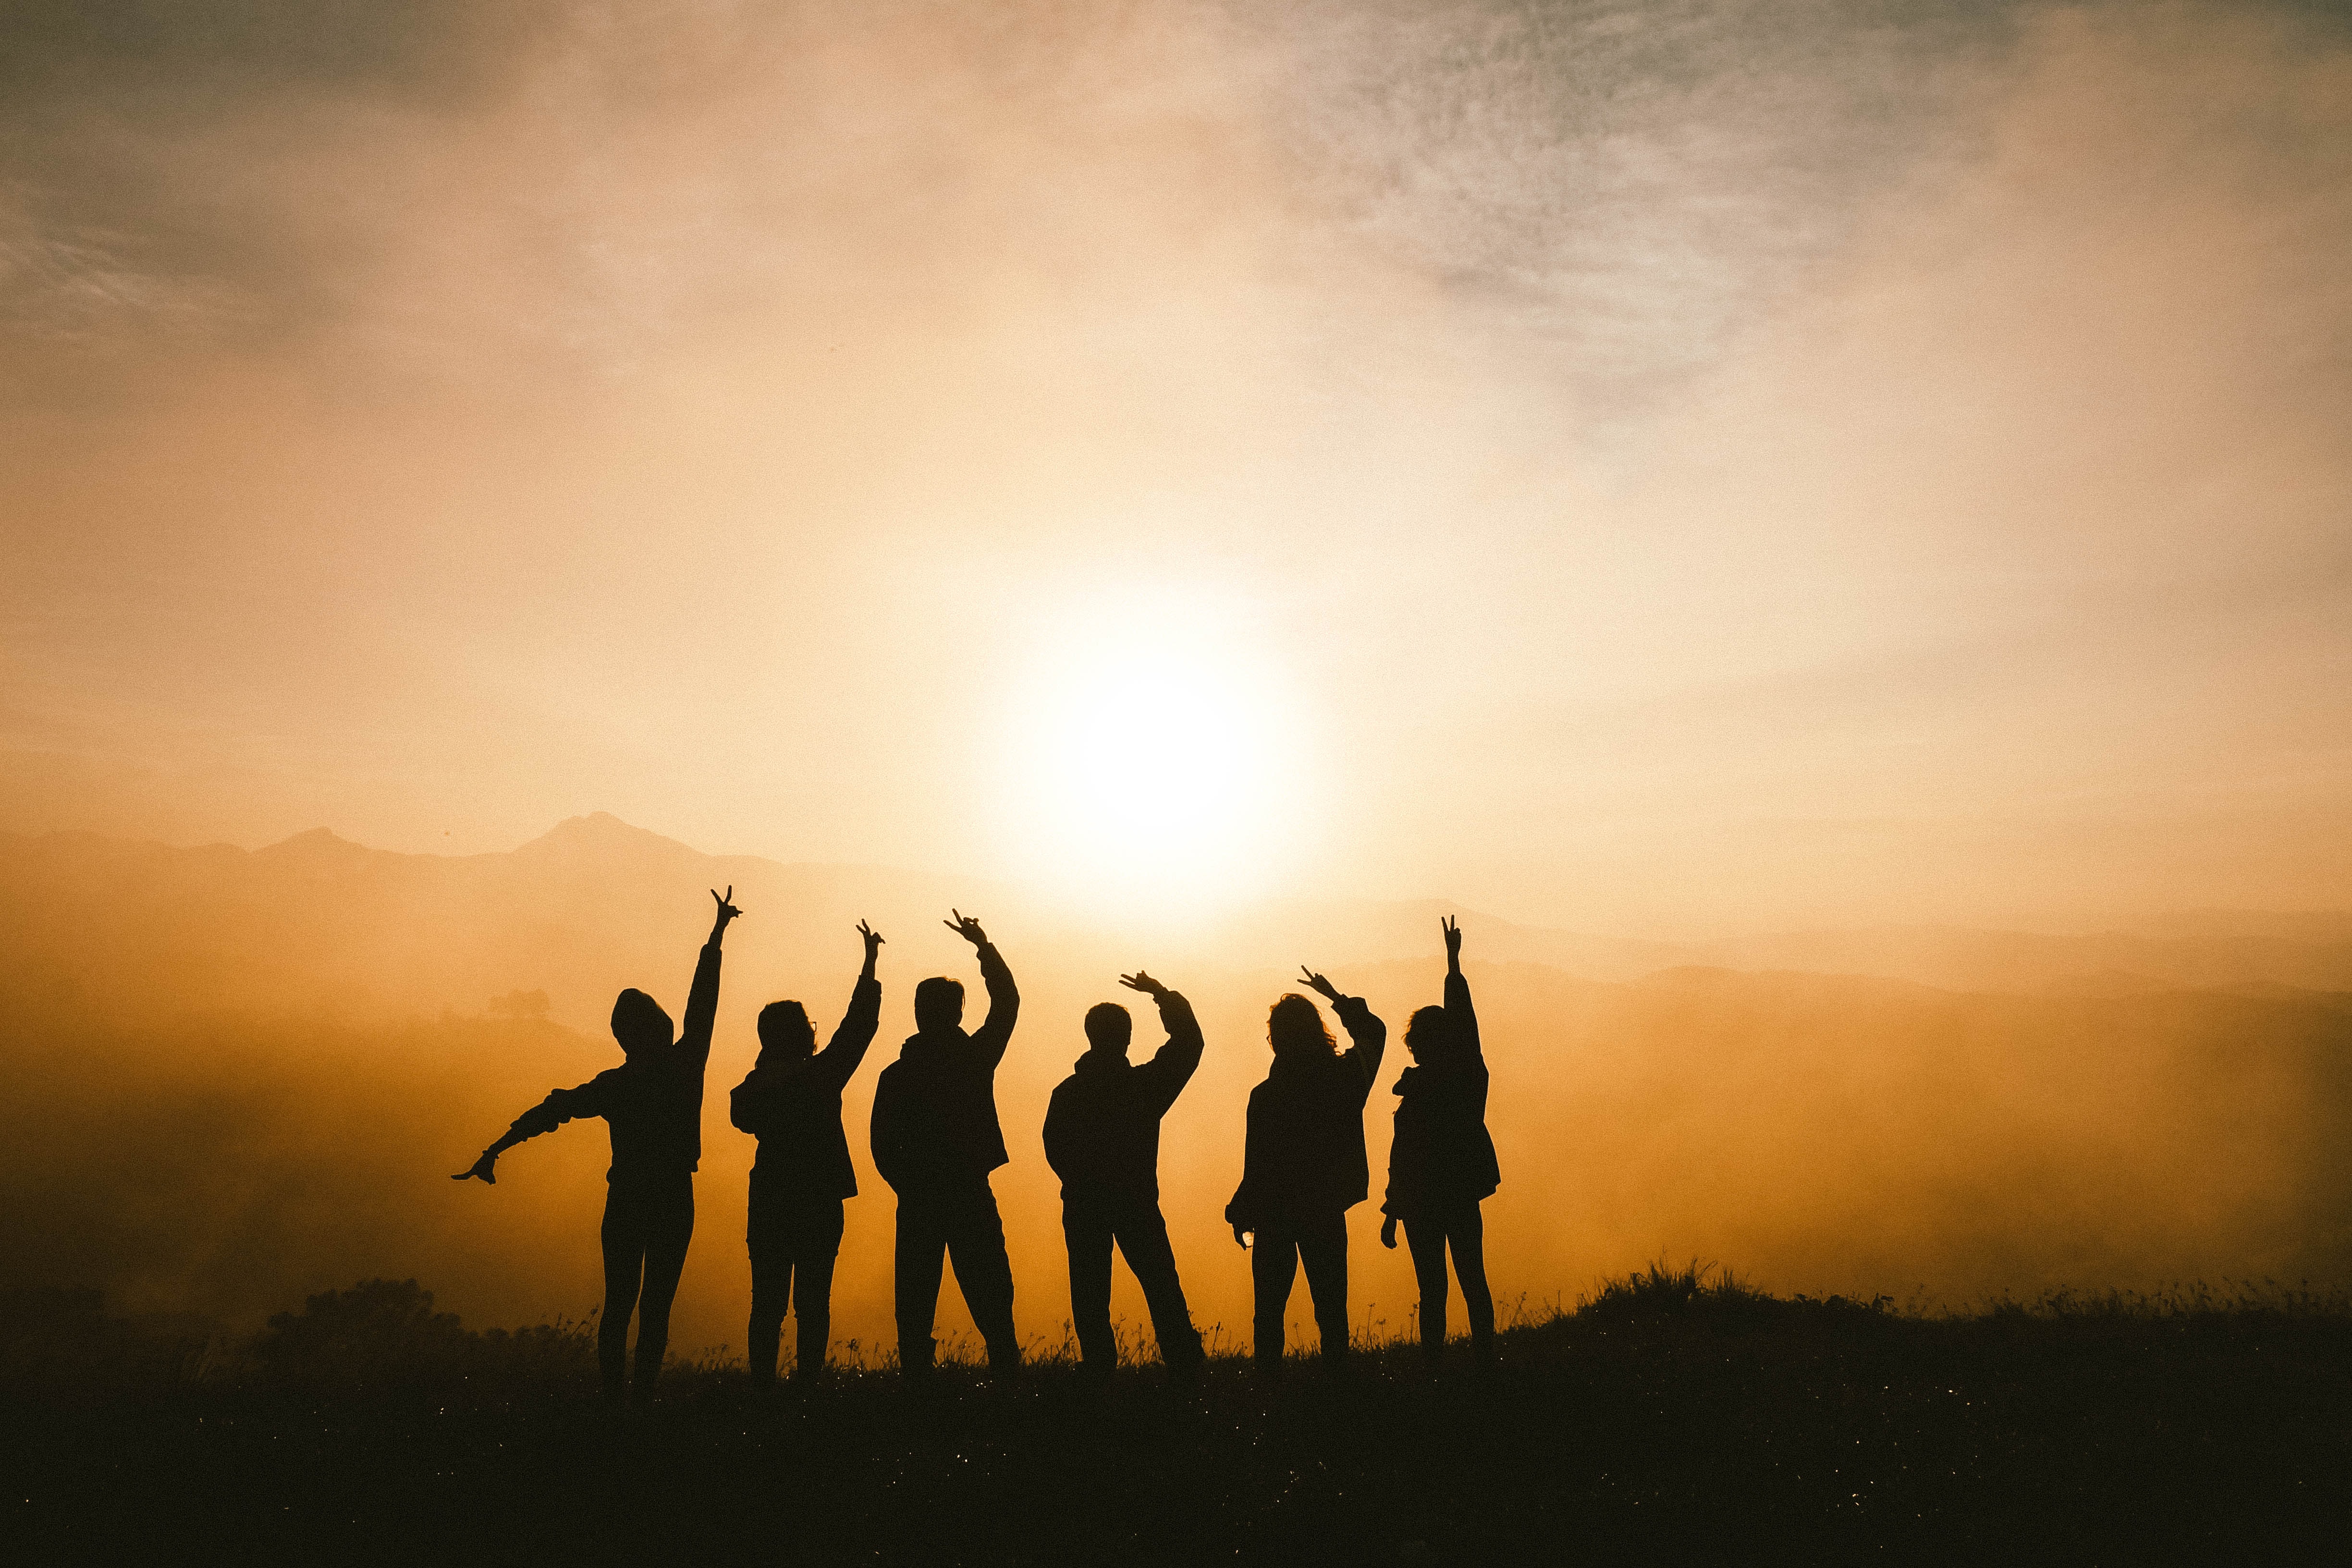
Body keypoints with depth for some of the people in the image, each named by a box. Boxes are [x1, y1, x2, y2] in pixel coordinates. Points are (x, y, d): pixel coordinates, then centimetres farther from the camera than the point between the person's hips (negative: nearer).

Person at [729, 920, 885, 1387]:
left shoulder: (753, 1088, -3)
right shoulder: (823, 1074, -11)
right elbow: (860, 1022, -4)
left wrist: (767, 1066, 13)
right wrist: (870, 963, 4)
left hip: (770, 1204, 3)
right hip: (820, 1204, -3)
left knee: (768, 1303, 8)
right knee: (813, 1303, 5)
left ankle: (763, 1383, 7)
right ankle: (807, 1381, 2)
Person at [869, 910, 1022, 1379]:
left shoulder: (896, 1075, -1)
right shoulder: (975, 1058, -3)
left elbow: (883, 1147, -2)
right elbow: (1007, 1001, 10)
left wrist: (910, 1186, 12)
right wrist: (983, 945, 17)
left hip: (917, 1202, 1)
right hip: (971, 1198, 0)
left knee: (916, 1303, 7)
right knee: (991, 1299, 6)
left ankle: (916, 1372, 5)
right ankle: (1005, 1368, 1)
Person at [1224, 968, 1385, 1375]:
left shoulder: (1265, 1096, -16)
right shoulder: (1345, 1076, -6)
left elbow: (1257, 1166, -13)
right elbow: (1374, 1033, 15)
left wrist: (1241, 1214, 0)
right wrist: (1338, 999, 22)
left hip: (1275, 1214, -2)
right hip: (1326, 1211, 3)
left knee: (1270, 1306, 8)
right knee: (1331, 1303, 11)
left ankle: (1269, 1376, 8)